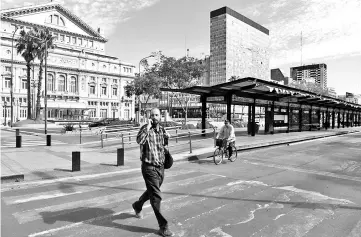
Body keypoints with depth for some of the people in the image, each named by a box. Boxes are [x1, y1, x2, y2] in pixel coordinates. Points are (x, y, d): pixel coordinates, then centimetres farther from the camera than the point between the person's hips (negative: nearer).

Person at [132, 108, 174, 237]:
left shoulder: (162, 129, 7)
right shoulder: (145, 128, -11)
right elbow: (139, 140, -32)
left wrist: (167, 137, 6)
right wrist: (148, 127, -28)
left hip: (160, 166, 7)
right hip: (149, 167, -7)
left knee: (152, 191, 24)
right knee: (156, 196, -6)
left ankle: (137, 205, 52)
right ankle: (163, 226, 5)